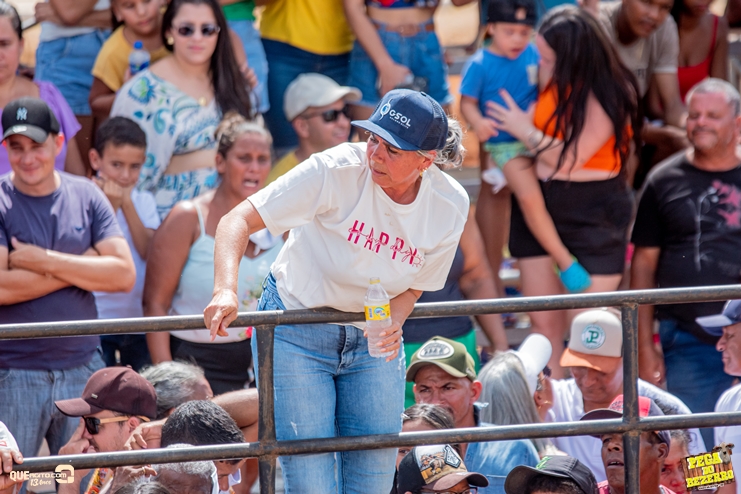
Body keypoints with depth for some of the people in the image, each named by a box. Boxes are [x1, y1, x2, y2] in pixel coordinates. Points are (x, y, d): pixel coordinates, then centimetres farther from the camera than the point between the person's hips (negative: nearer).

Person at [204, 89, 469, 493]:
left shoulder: (450, 206, -11)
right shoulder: (335, 171, -24)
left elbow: (414, 285, 3)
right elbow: (240, 220, -24)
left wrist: (392, 323, -20)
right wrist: (226, 290, -40)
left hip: (373, 338, 4)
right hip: (296, 333, -4)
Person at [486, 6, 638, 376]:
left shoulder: (607, 96, -17)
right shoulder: (548, 78, 0)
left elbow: (570, 156, -19)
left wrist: (525, 131, -11)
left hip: (593, 210, -6)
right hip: (539, 205, 6)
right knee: (544, 323, 6)